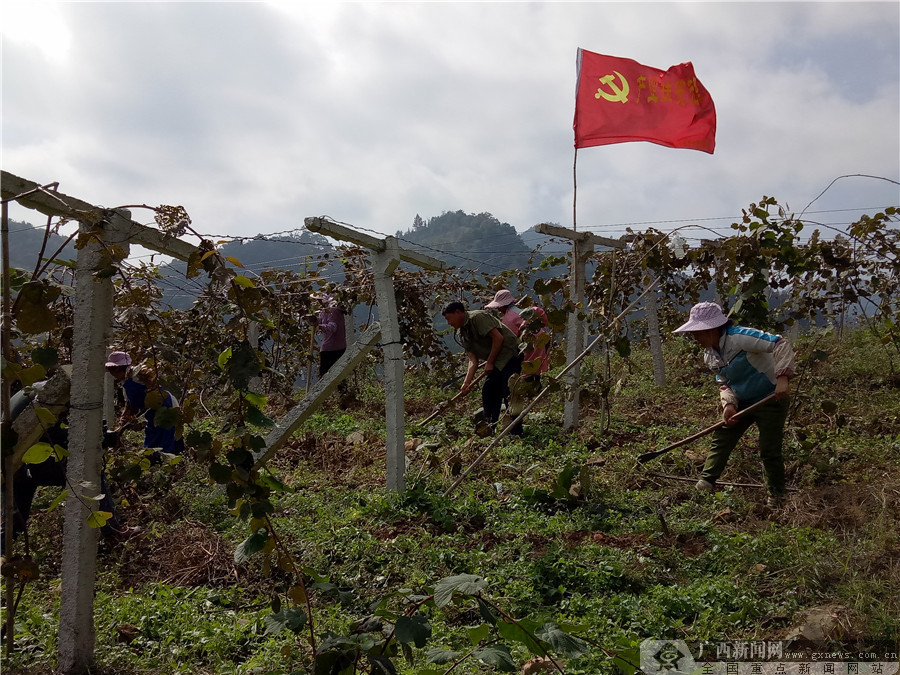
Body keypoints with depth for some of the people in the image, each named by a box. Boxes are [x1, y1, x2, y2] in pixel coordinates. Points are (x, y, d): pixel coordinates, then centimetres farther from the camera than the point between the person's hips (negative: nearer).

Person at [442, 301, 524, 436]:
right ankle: (490, 429, 18)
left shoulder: (478, 317, -14)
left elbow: (498, 337, -19)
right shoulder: (462, 334, 12)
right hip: (497, 363, 10)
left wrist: (489, 362, -13)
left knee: (508, 393, -13)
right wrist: (466, 383, -5)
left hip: (511, 355, -10)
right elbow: (473, 360, 7)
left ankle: (516, 433, -9)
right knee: (487, 390, 10)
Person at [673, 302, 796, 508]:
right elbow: (724, 382, 5)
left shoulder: (739, 337, -27)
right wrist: (728, 404, -15)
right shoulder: (710, 355, 1)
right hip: (742, 402, 8)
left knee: (769, 450, -2)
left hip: (771, 398, -8)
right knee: (720, 441, 3)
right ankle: (705, 485, 10)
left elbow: (781, 344, -31)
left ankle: (776, 498, 15)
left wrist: (782, 378, -40)